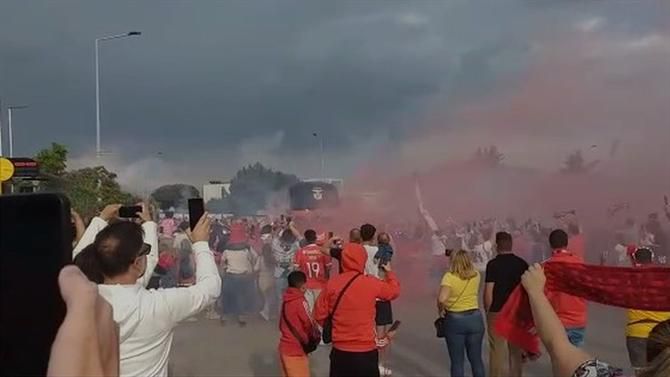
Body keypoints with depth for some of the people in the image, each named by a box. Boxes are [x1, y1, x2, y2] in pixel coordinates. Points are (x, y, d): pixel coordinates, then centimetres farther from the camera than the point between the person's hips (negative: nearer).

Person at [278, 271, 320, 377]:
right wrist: (316, 334, 4)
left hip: (285, 347, 8)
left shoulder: (286, 300, 3)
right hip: (296, 350, -8)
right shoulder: (300, 302, -19)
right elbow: (309, 325, -14)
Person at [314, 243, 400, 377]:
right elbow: (394, 291, 10)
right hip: (366, 351, -2)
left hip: (340, 351, 2)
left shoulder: (332, 283, -6)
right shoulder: (371, 283, -10)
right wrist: (389, 272, 29)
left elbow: (319, 315, -1)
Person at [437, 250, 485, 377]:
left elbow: (442, 299, -27)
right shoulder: (475, 275, 0)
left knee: (457, 361, 7)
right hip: (475, 318, 4)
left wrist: (441, 310, -9)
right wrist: (464, 257, 22)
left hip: (455, 320, -4)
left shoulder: (449, 277, -14)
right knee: (476, 359, 15)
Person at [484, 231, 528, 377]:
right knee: (516, 350, 13)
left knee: (498, 351, 2)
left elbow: (488, 292, -12)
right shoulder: (522, 264, 1)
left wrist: (487, 310, 1)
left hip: (497, 312, -4)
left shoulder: (493, 264, -10)